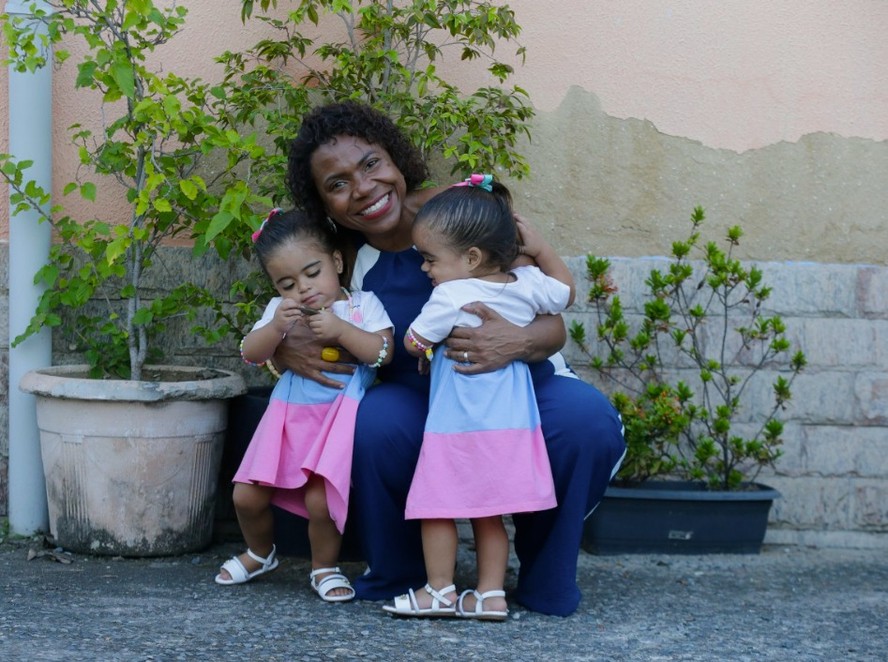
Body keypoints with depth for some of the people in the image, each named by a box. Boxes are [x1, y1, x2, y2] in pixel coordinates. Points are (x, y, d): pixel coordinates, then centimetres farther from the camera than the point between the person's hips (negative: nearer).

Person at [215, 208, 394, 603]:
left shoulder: (362, 305, -1)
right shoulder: (280, 310, 7)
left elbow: (383, 353, -12)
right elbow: (251, 354, -2)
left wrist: (340, 330, -22)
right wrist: (277, 326, -19)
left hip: (338, 417, -4)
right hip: (288, 413, 4)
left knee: (319, 498, -21)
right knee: (247, 496, 1)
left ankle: (324, 568, 8)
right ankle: (260, 553, 33)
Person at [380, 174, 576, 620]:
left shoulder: (450, 298, -14)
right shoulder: (528, 285, 2)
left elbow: (413, 343, -3)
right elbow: (566, 291, 22)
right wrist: (539, 249, 20)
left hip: (458, 421, -7)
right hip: (511, 420, 7)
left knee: (437, 503, 4)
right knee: (488, 511, 13)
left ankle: (440, 591, 10)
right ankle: (491, 593, 12)